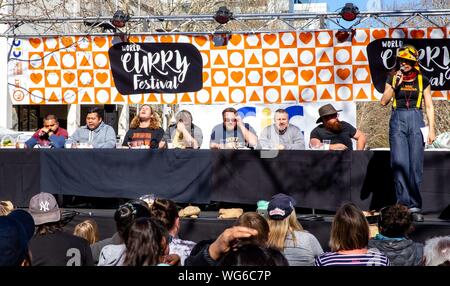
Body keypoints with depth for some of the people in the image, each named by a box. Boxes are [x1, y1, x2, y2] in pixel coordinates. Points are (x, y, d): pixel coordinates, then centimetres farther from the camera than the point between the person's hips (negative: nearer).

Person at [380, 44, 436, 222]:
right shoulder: (393, 78, 9)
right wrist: (395, 85, -8)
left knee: (416, 165, -3)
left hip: (416, 121, 0)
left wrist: (431, 129, 3)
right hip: (397, 121, 0)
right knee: (400, 163, -10)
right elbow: (384, 102, 2)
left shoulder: (422, 80, 8)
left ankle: (415, 207, 2)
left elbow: (429, 106, 9)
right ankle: (403, 204, -5)